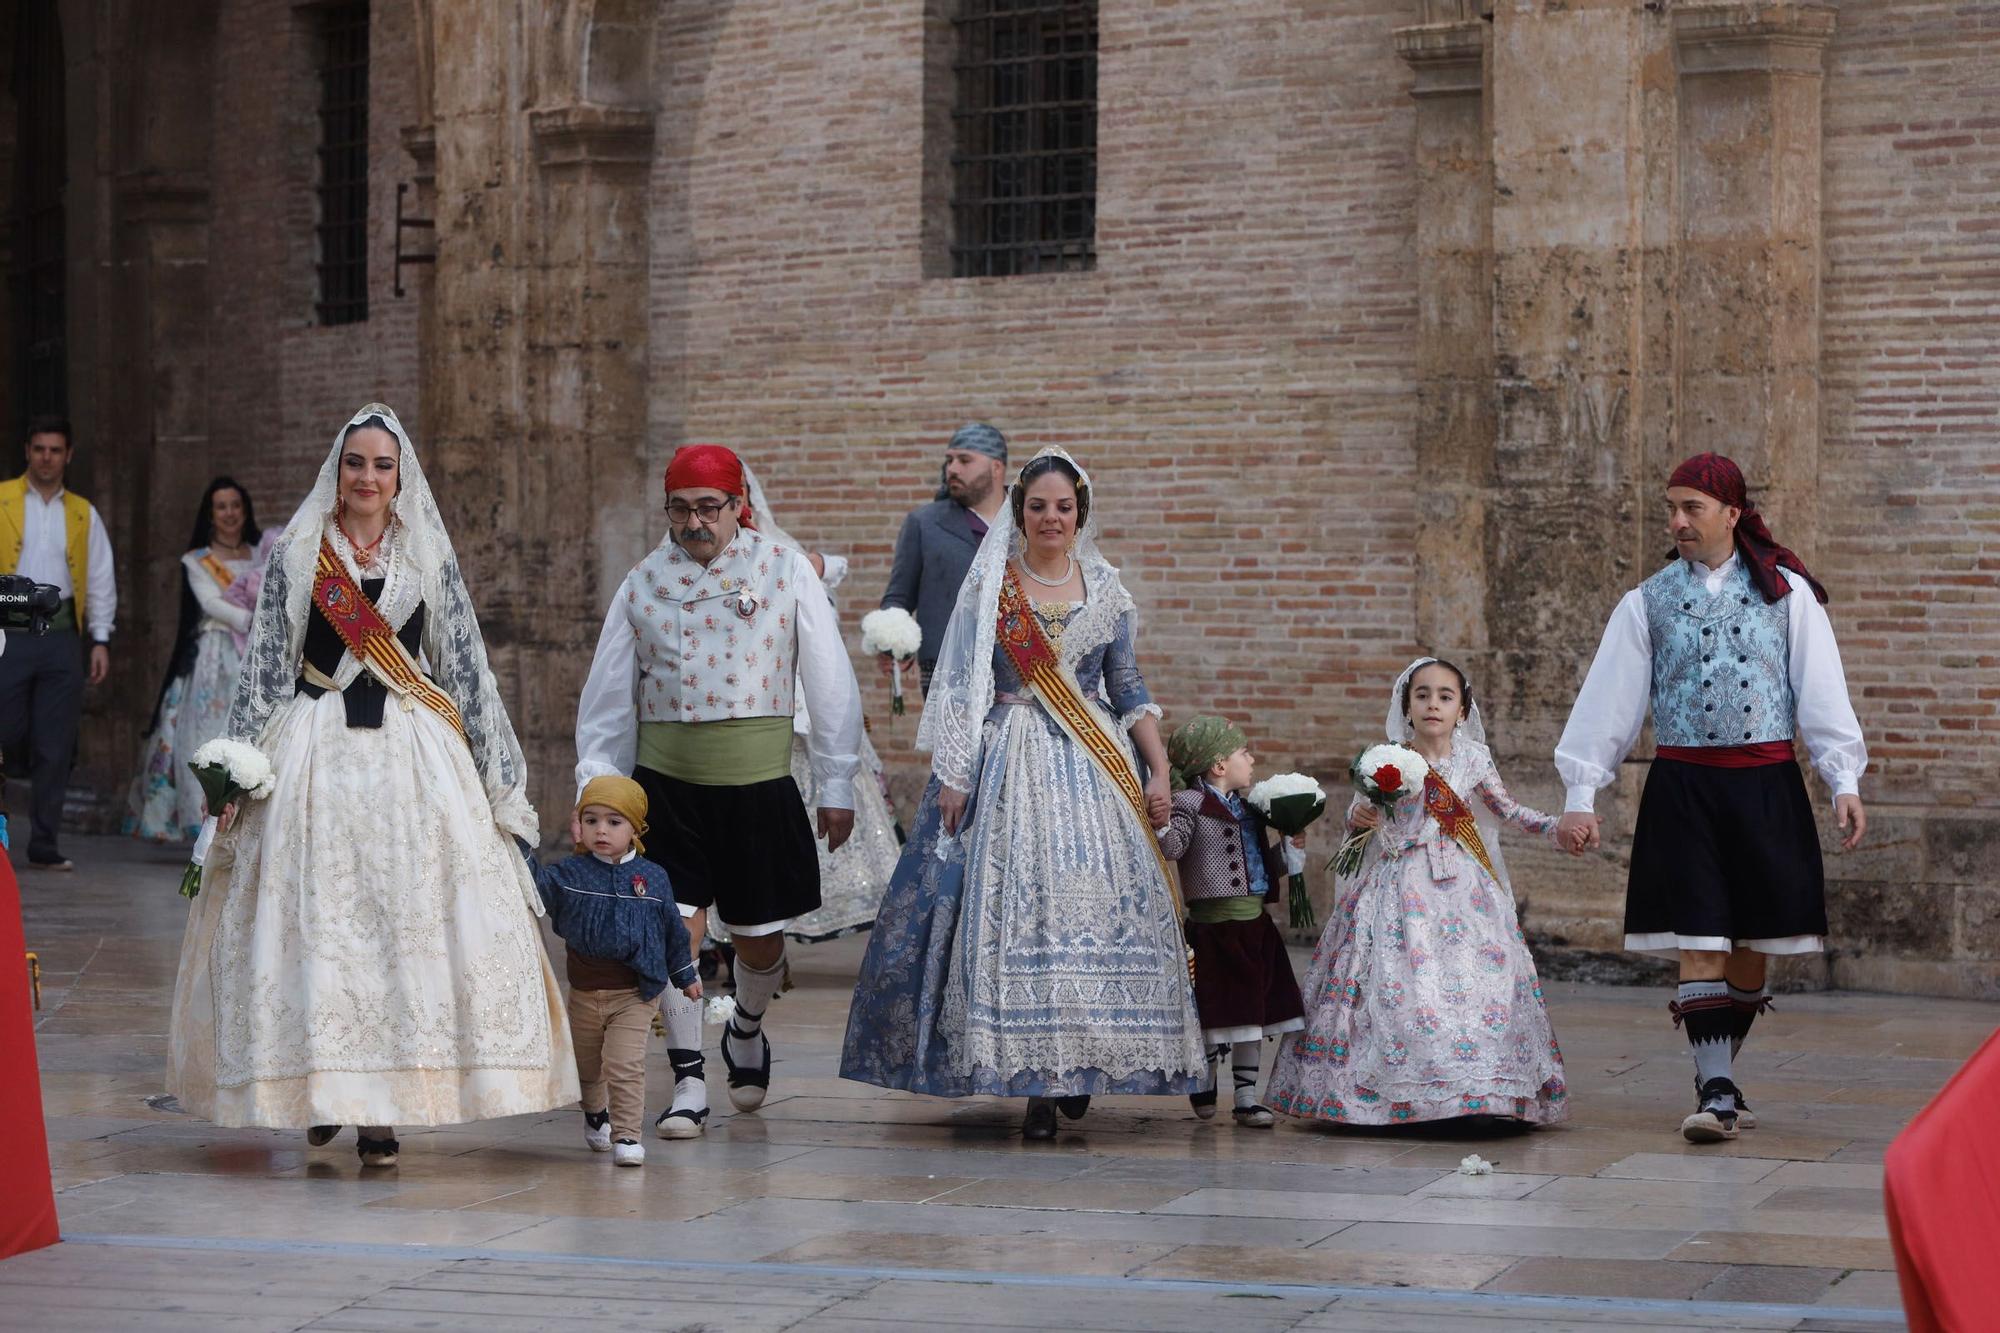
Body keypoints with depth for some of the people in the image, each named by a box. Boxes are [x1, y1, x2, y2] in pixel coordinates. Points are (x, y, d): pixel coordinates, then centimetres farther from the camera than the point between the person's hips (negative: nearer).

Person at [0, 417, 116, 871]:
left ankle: (44, 847, 8)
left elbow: (101, 580, 15)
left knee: (55, 748, 2)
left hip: (61, 634, 3)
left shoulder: (84, 514, 14)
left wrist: (101, 640, 7)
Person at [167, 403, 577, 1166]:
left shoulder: (429, 560, 10)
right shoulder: (296, 557, 8)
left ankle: (382, 1112, -2)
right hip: (316, 754, -1)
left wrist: (498, 777, 10)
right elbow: (263, 671, 7)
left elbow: (467, 671, 12)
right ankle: (321, 1092, 8)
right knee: (316, 923, -5)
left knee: (409, 923, -6)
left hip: (414, 758, 1)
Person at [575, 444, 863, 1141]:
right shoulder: (643, 583, 4)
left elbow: (830, 682, 3)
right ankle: (688, 1084, 3)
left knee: (760, 938, 8)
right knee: (675, 928, -6)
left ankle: (746, 1030, 39)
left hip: (759, 780, 0)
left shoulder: (785, 569, 0)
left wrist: (836, 787, 3)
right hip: (666, 781, 0)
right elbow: (607, 697, 10)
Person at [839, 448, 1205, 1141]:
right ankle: (1034, 1085, -8)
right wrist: (954, 775, -7)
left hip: (1093, 770, 3)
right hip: (1009, 765, -3)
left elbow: (1130, 691, 13)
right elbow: (960, 686, 0)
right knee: (1014, 909, -10)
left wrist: (1159, 771, 5)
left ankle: (1082, 1066, 10)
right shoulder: (989, 584, 2)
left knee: (1098, 906, -5)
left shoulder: (1104, 587, 11)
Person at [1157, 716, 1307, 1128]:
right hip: (1214, 926, -7)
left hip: (1253, 925, 7)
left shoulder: (1247, 810, 16)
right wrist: (1161, 819, -35)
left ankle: (1246, 1097, 13)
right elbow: (1171, 848, -22)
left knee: (1252, 1013, 8)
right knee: (1217, 1013, -1)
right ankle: (1205, 1081, 20)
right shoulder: (1191, 804, -8)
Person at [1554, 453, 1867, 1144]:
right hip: (1682, 787, -1)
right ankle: (1717, 1093, -10)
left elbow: (1822, 693, 4)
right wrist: (1580, 794, 1)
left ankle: (1719, 1077, 21)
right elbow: (1608, 700, 6)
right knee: (1700, 944, -9)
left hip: (1766, 786, 1)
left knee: (1751, 943, 6)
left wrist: (1844, 783, -4)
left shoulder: (1788, 593, 5)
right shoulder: (1648, 602, 6)